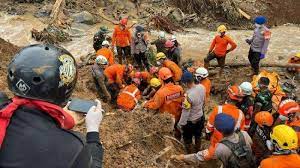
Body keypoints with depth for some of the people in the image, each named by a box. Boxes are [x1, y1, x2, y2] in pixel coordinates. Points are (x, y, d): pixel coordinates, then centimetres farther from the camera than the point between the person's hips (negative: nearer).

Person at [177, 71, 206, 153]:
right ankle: (197, 150, 52)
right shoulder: (202, 87, -16)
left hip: (190, 121, -7)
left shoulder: (188, 95, -36)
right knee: (198, 135, 29)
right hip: (201, 117, 7)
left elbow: (185, 112, -27)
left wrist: (180, 124, -14)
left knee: (187, 139, 19)